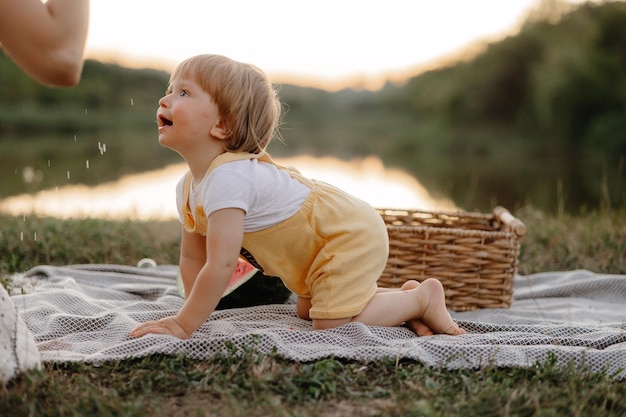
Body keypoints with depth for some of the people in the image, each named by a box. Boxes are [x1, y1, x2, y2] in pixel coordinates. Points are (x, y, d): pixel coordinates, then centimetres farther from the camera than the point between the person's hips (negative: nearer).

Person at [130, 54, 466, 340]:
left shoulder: (227, 177, -33)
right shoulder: (188, 189, -2)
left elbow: (221, 265, -36)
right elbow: (192, 257, 8)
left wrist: (184, 325, -28)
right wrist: (192, 312, 0)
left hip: (351, 234, -10)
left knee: (333, 323, -18)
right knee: (307, 310, 25)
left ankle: (422, 298, 2)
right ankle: (404, 295, 29)